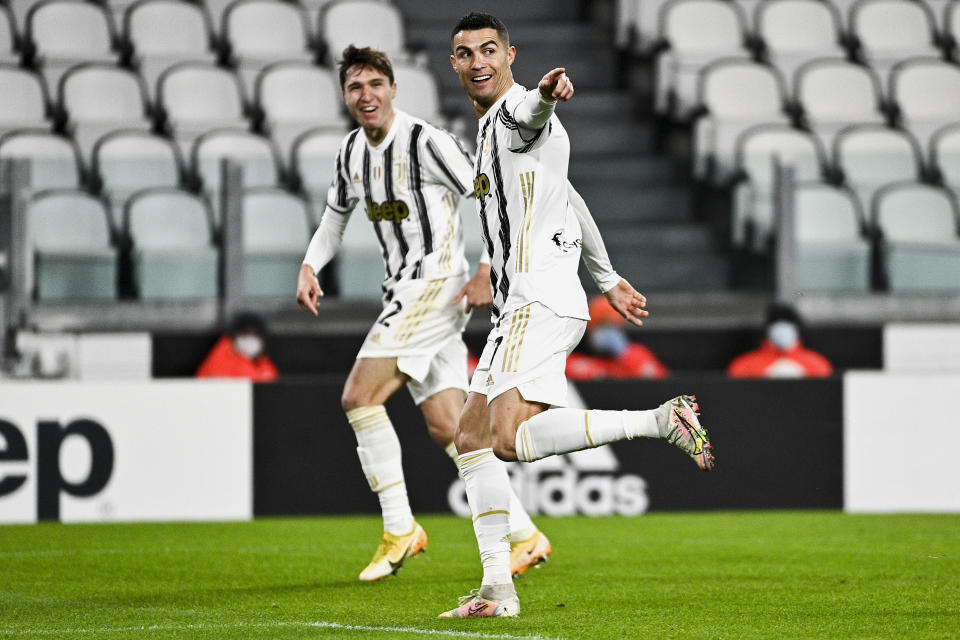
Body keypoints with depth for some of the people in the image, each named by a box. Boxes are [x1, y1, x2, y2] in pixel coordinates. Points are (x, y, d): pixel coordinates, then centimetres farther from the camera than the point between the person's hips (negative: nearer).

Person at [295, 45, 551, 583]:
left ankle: (400, 529, -8)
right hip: (406, 292, 8)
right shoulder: (352, 151, 12)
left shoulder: (427, 142, -12)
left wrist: (485, 272, -18)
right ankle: (526, 536, 8)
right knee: (447, 428, 4)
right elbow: (336, 215, 26)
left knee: (360, 397, -14)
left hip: (438, 285, -8)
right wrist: (310, 267, 9)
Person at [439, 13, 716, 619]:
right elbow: (569, 203, 34)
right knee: (472, 439, 9)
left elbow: (533, 112, -33)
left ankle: (664, 421, -24)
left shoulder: (517, 110, -5)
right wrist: (609, 280, 37)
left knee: (512, 438, -25)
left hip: (540, 299, -10)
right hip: (520, 306, 10)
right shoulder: (492, 127, 26)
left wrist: (547, 92, -58)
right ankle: (498, 589, 9)